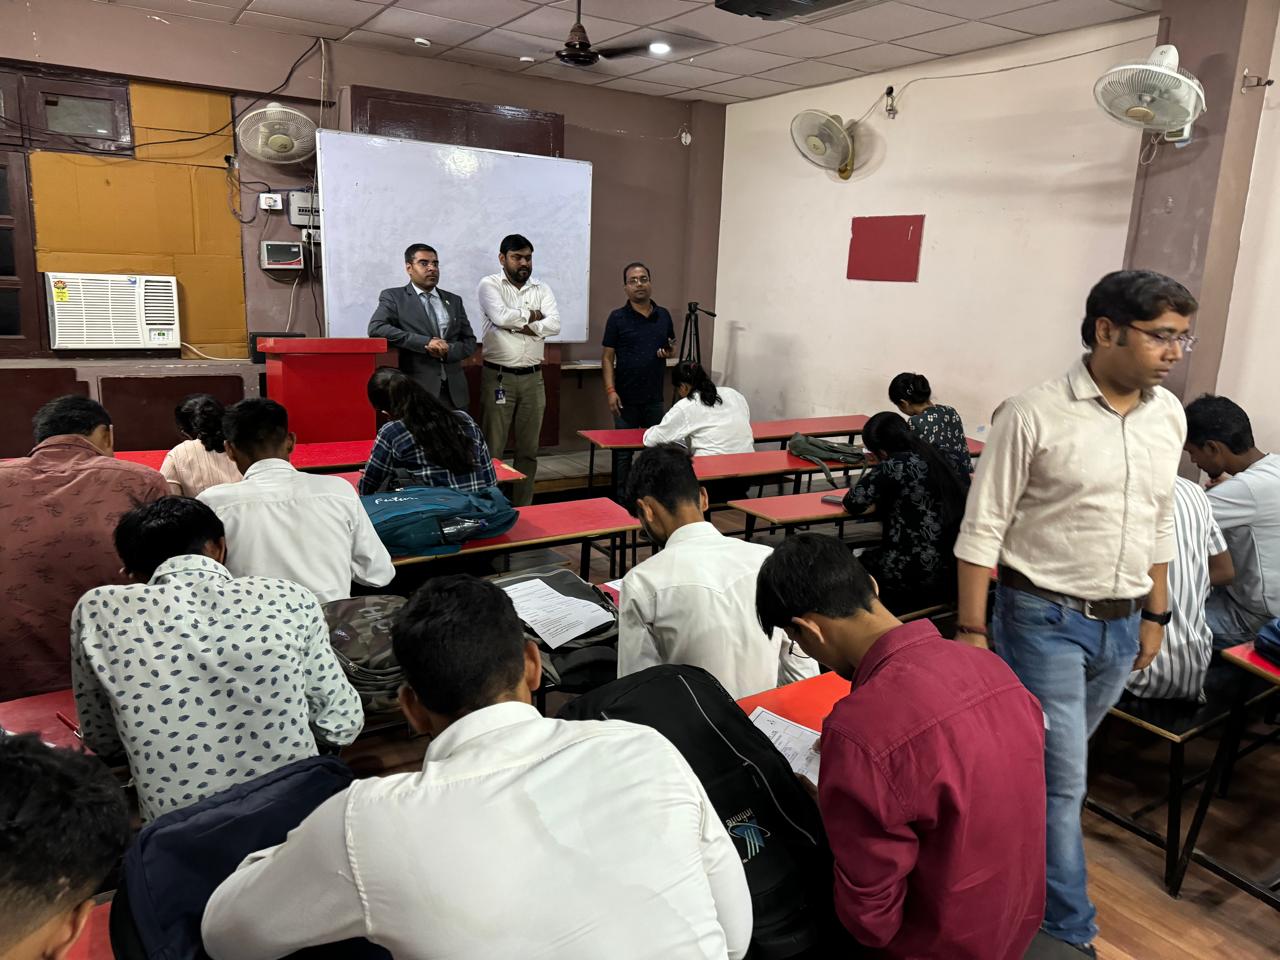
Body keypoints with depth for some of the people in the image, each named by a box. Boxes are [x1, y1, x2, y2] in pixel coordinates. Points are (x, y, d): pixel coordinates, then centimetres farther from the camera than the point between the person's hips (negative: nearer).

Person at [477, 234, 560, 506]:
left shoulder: (542, 289, 10)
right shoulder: (490, 285, 0)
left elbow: (554, 324, -5)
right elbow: (500, 316, -19)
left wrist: (518, 325, -13)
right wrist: (532, 315, -4)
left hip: (532, 378, 4)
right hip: (498, 377, -4)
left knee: (529, 449, 10)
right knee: (492, 448, 0)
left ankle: (523, 508, 20)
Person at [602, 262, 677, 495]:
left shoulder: (663, 316, 8)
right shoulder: (617, 317, -3)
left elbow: (673, 348, 19)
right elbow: (607, 357, -4)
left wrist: (670, 352, -5)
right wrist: (610, 391, -14)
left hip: (655, 397, 4)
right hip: (626, 398, -3)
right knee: (623, 452, 4)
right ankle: (622, 498, 16)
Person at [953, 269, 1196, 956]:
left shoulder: (1169, 415, 4)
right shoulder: (1034, 416, -15)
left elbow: (1160, 523, 15)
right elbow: (982, 529, -13)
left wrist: (1155, 615, 17)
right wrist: (971, 631, -14)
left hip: (1122, 624, 6)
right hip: (1044, 620, -6)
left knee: (1056, 763, 19)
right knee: (1059, 778, 1)